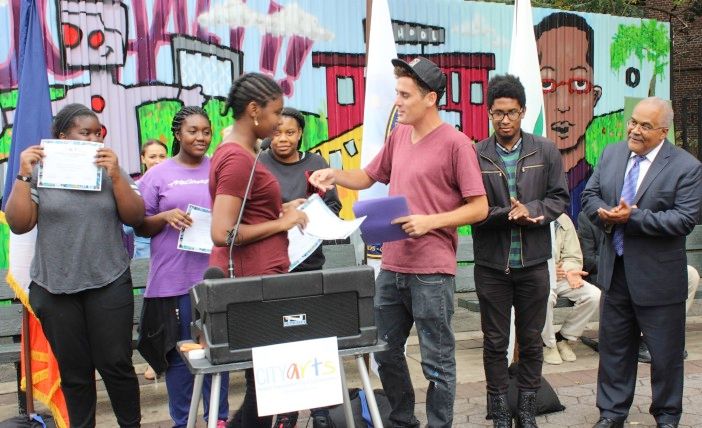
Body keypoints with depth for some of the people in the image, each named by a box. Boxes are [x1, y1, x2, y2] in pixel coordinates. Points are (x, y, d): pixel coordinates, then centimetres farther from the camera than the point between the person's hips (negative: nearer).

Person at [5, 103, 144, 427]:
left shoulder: (110, 170, 5)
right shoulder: (39, 173, 2)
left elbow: (135, 217, -3)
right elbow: (19, 224, -4)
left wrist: (115, 175, -14)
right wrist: (23, 175, -12)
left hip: (109, 284, 0)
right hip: (55, 288, 0)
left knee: (116, 364, 1)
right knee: (74, 370, 8)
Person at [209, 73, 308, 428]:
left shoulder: (235, 152, 13)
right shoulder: (238, 159, -18)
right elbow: (223, 233, -24)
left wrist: (281, 211, 10)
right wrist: (281, 223, -15)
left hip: (250, 276, 10)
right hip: (254, 279, -10)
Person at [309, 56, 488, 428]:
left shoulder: (455, 143, -10)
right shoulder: (398, 135, 9)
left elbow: (479, 208, -10)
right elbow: (368, 176, 23)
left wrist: (429, 222, -20)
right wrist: (335, 175, 4)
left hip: (432, 272, -7)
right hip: (391, 267, 7)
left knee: (437, 362, 4)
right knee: (385, 353, 17)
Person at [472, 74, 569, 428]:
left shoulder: (546, 152, 1)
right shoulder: (476, 155, -7)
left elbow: (559, 199, 1)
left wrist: (530, 211, -16)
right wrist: (507, 214, -22)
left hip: (533, 263, 2)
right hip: (491, 265, -2)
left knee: (531, 340, 13)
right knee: (495, 342, 10)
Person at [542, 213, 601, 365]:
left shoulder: (563, 220, 8)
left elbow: (573, 256, 9)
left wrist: (571, 271, -14)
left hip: (560, 276, 5)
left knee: (595, 295, -16)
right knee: (546, 296, -38)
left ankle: (563, 337, 3)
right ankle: (548, 343, -10)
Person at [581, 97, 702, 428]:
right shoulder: (611, 155, 5)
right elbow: (589, 196, 7)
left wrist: (632, 218, -25)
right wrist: (606, 215, -15)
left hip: (658, 276, -4)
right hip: (615, 270, 5)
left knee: (665, 353, 9)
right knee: (614, 346, 15)